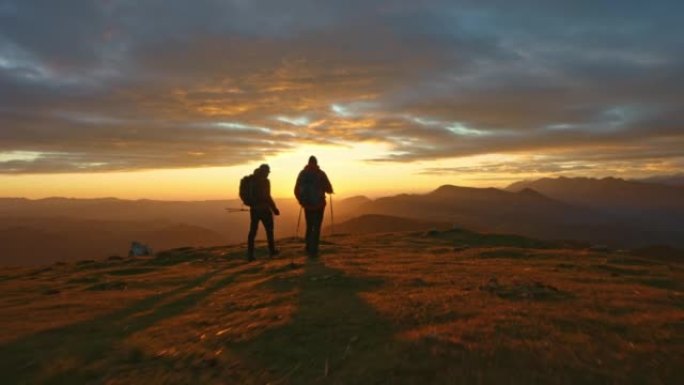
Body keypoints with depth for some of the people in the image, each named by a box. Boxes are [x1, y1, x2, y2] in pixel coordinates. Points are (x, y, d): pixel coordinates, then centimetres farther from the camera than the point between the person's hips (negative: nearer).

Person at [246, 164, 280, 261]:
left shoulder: (251, 180, 7)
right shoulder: (265, 181, -12)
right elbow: (267, 197, -18)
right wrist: (274, 208, -10)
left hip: (253, 209, 5)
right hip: (264, 209, -5)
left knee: (252, 232, 6)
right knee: (269, 230, 12)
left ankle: (250, 255, 2)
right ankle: (272, 251, 23)